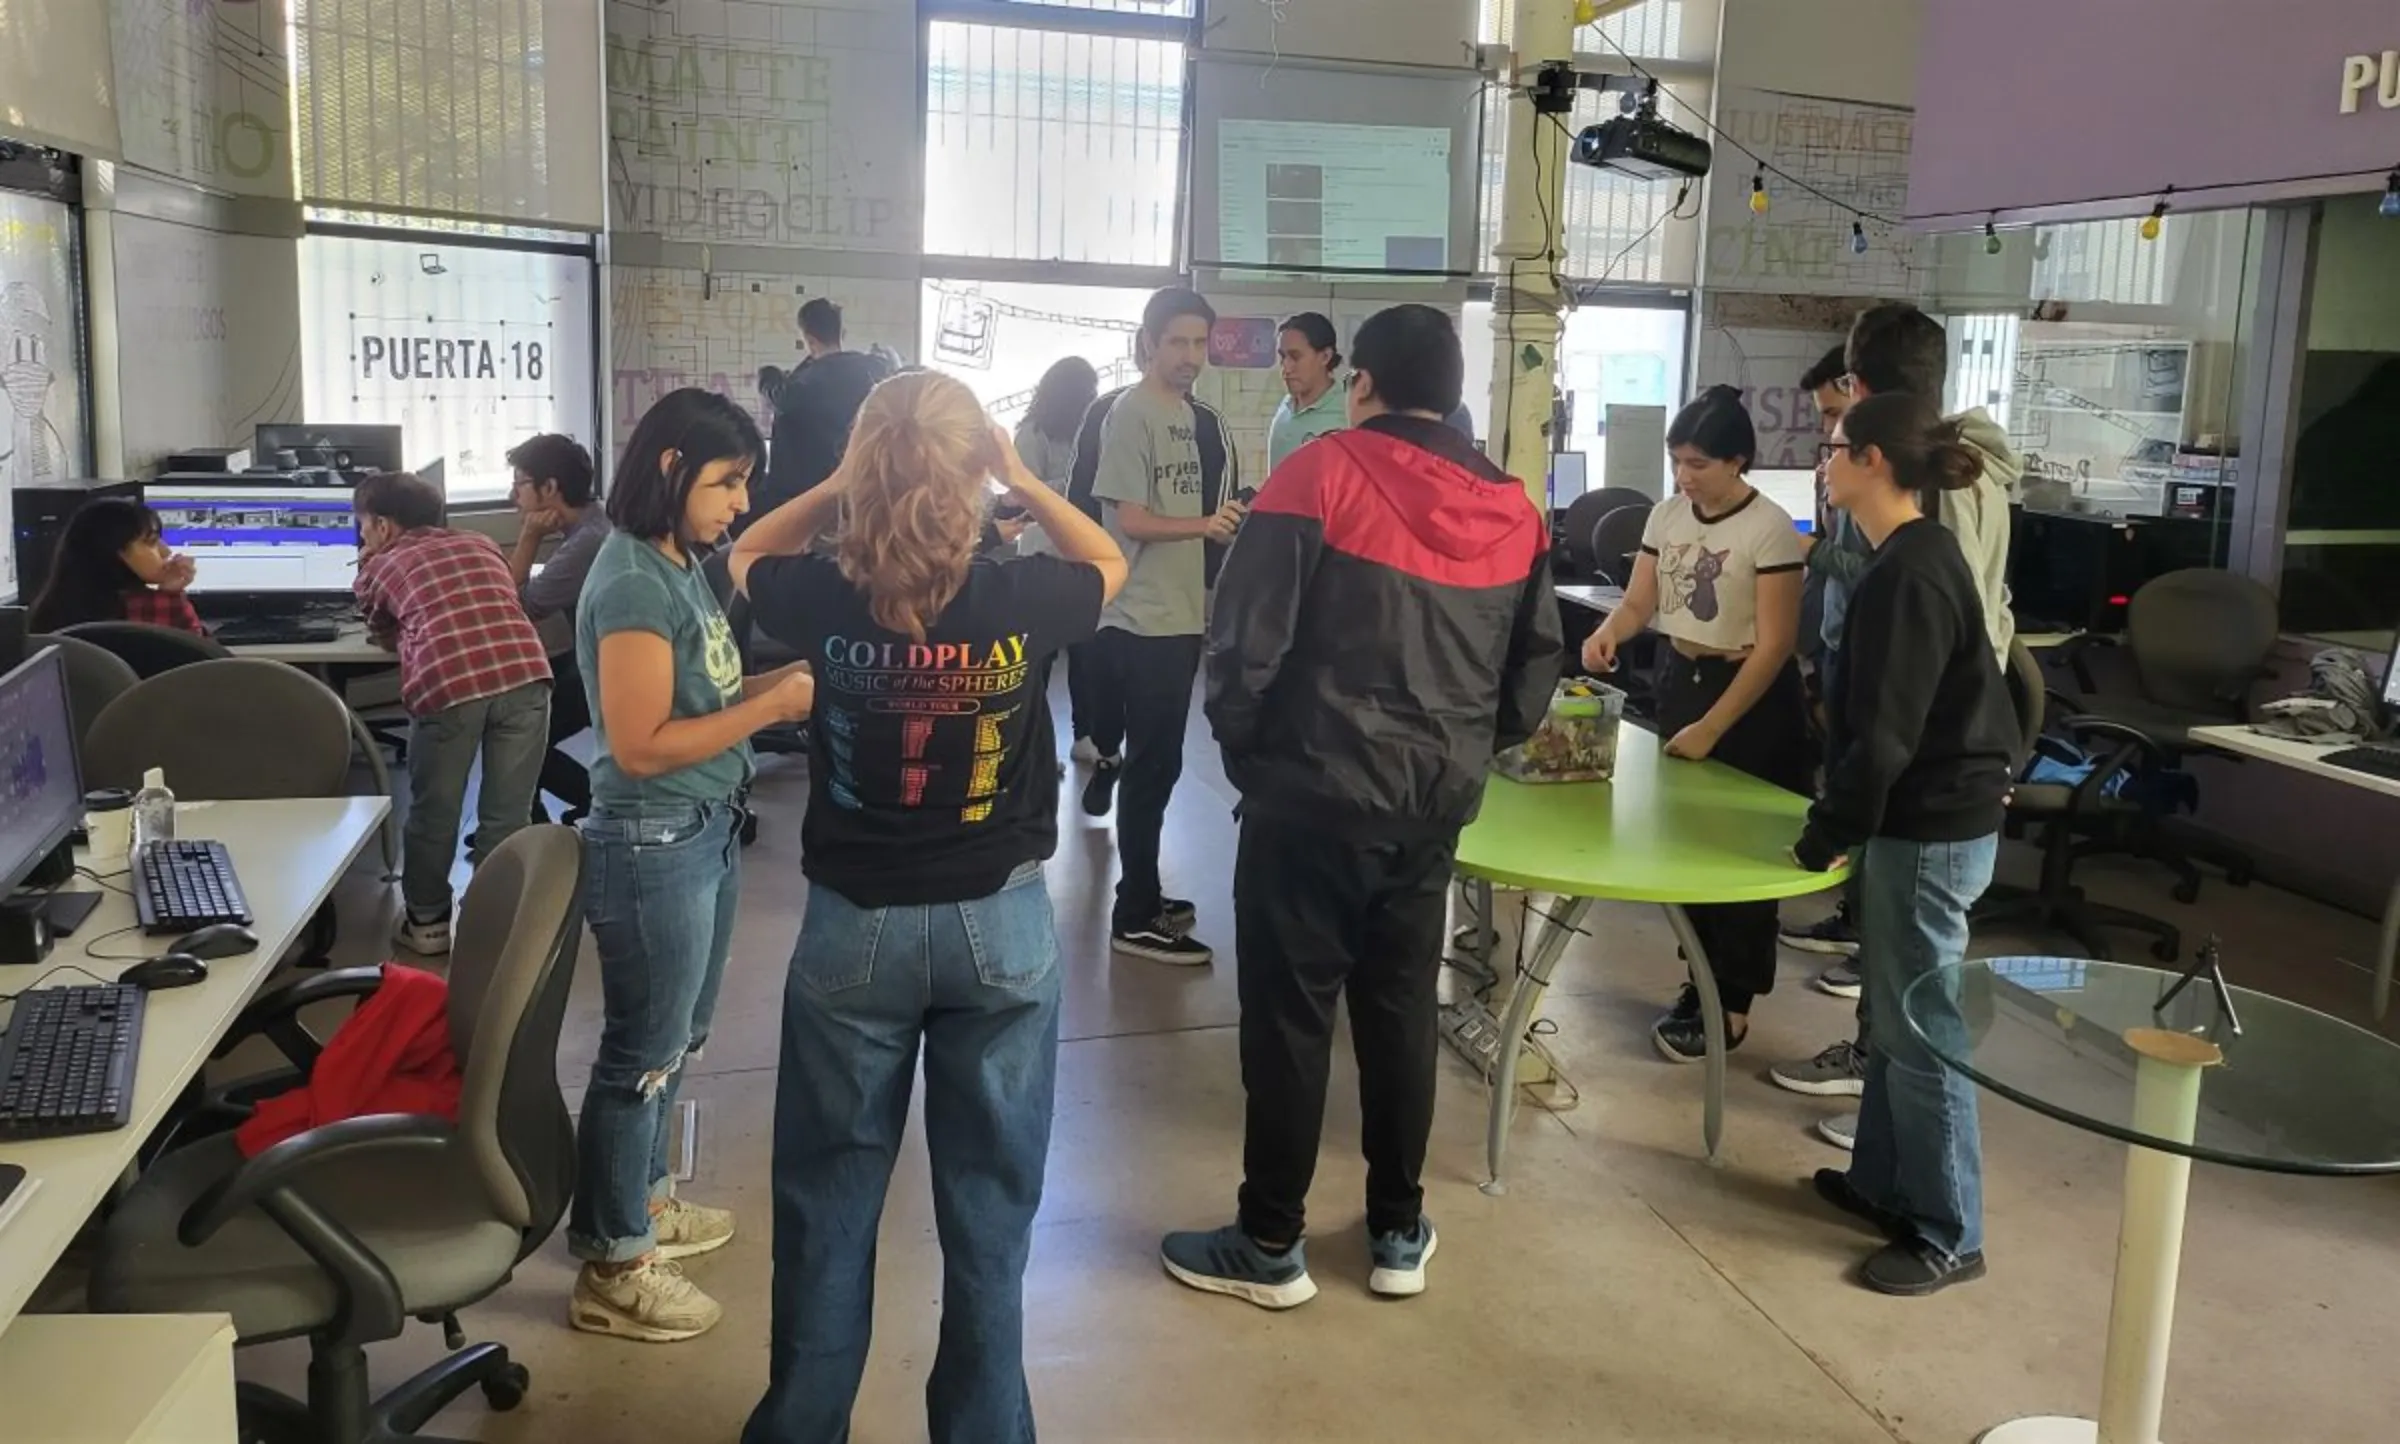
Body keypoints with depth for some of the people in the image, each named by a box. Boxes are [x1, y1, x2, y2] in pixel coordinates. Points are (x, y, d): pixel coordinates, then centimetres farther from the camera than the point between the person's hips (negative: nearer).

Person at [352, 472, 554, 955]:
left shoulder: (380, 566, 22)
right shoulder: (482, 544, 30)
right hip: (524, 673, 2)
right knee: (507, 814, 13)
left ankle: (427, 922, 29)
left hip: (448, 682, -2)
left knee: (434, 811, 17)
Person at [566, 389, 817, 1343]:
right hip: (653, 848, -9)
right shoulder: (632, 583, -21)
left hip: (706, 834, 9)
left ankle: (644, 1201, 41)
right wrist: (773, 705, -22)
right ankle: (612, 1270, 18)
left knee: (676, 1040, 22)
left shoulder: (679, 566, 7)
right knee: (643, 1052, 3)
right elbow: (640, 745, -24)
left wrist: (780, 680, -2)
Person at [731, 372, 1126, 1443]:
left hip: (854, 923, 1)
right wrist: (1025, 480, 0)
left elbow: (747, 556, 11)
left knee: (828, 1195, 16)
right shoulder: (1023, 603, -15)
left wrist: (841, 485, 1)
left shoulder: (824, 603, -13)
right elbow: (1110, 563, 8)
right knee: (989, 1201, 14)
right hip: (1001, 922, 0)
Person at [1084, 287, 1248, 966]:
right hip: (1144, 622, -9)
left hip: (1180, 617, 9)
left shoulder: (1187, 413, 14)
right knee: (1152, 768, -5)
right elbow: (1130, 520, -19)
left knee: (1157, 765, 15)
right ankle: (1136, 918, 3)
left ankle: (1143, 896, 26)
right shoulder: (1131, 413, -13)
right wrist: (1206, 524, -30)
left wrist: (1211, 564, 17)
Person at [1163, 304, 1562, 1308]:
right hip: (1434, 803, 5)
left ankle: (1271, 1246, 14)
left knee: (1289, 1013, 5)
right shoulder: (1512, 507, 7)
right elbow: (1536, 669, 11)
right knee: (1401, 1008, 16)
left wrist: (1243, 744, 1)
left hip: (1316, 793, -5)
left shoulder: (1321, 474, -10)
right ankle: (1399, 1233, 26)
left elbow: (1246, 640, -14)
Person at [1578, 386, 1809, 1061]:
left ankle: (1731, 1005, 10)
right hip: (1679, 677, 6)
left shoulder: (1770, 529, -17)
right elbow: (1639, 602, 4)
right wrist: (1607, 633, -20)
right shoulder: (1667, 514, 1)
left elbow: (1775, 644, -18)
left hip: (1752, 696, -6)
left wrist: (1712, 726, -20)